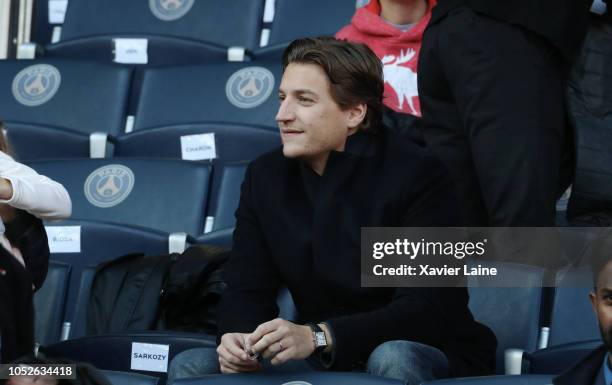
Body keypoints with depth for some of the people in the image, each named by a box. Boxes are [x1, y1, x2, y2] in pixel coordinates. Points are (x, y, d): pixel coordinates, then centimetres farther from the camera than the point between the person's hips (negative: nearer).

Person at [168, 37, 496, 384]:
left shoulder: (418, 176, -14)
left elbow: (428, 310, -22)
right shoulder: (266, 176, 4)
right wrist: (239, 338, -23)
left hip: (427, 356, -5)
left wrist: (317, 337, -34)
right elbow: (247, 291, 3)